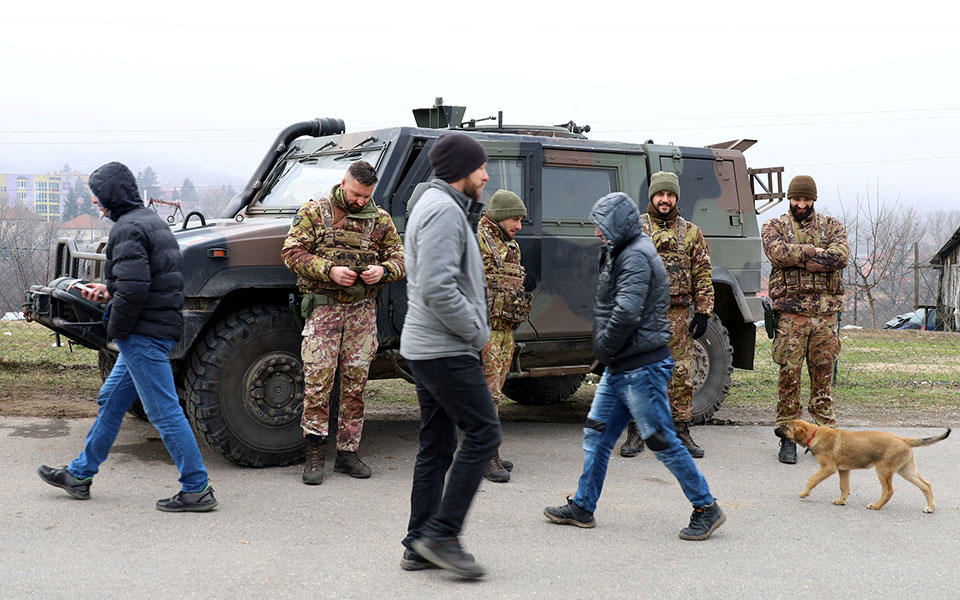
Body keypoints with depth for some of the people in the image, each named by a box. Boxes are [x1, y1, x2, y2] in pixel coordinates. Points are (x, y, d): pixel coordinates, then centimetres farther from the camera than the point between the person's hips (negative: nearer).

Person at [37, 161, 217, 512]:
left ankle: (197, 490, -2)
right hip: (160, 329, 11)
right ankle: (80, 475, 31)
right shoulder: (151, 221, 17)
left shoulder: (128, 229, -15)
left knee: (164, 411, -6)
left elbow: (134, 288, -25)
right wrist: (108, 292, 15)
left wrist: (116, 331, -12)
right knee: (111, 401, 19)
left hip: (143, 335, -11)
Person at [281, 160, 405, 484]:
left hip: (362, 309, 3)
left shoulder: (380, 219, 10)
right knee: (318, 378, -9)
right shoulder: (314, 212, 2)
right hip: (323, 307, -3)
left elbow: (400, 258, 13)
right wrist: (329, 270, -16)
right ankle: (314, 454, -1)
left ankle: (348, 452, 13)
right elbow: (291, 251, -4)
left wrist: (383, 270, -10)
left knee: (355, 381, 5)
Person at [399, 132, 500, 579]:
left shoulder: (438, 206, 19)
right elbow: (438, 289, -25)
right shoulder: (443, 209, -16)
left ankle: (419, 546, 16)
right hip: (446, 351, -11)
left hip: (426, 347, 11)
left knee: (436, 446, 12)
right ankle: (441, 534, -5)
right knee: (483, 433, -7)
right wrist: (478, 331, -16)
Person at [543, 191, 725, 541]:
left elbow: (626, 313, -27)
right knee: (597, 435, 13)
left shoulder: (636, 257, -16)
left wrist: (603, 347, -13)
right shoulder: (621, 254, 16)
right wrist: (606, 352, 8)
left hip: (642, 367, -10)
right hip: (619, 368, 10)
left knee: (661, 440, -4)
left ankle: (706, 509, 7)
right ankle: (582, 508, 22)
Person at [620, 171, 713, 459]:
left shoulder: (691, 232, 10)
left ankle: (681, 431, 14)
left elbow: (703, 275, 9)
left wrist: (703, 312, 2)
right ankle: (636, 433, 10)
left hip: (679, 315, 2)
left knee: (681, 374, 4)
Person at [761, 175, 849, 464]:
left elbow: (841, 254, -8)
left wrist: (798, 259, -13)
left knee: (823, 375, 6)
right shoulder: (774, 227, 9)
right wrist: (814, 252, -9)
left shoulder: (831, 225, 13)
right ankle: (788, 436, 6)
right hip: (790, 312, -2)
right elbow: (778, 253, -13)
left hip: (825, 311, 2)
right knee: (789, 374, -2)